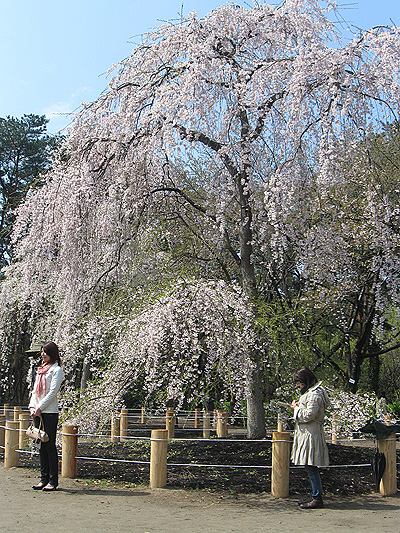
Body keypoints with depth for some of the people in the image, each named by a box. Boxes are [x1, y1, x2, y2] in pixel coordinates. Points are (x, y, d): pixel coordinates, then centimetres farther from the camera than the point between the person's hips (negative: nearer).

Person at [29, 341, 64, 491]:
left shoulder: (57, 370, -5)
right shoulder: (41, 370, 18)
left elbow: (52, 392, -12)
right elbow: (35, 390, 18)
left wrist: (39, 408, -14)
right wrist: (32, 407, 3)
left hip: (50, 412, -7)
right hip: (38, 413, 7)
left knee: (50, 446, -5)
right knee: (42, 446, 9)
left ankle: (53, 481, 1)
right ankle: (44, 478, 15)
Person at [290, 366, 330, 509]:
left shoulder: (314, 394, -17)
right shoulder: (310, 392, 17)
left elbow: (309, 415, -21)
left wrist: (296, 408, -8)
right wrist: (298, 406, 10)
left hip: (311, 435, -11)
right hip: (307, 434, 11)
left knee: (311, 468, -7)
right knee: (310, 468, 14)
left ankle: (317, 498, -2)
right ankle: (314, 496, 21)